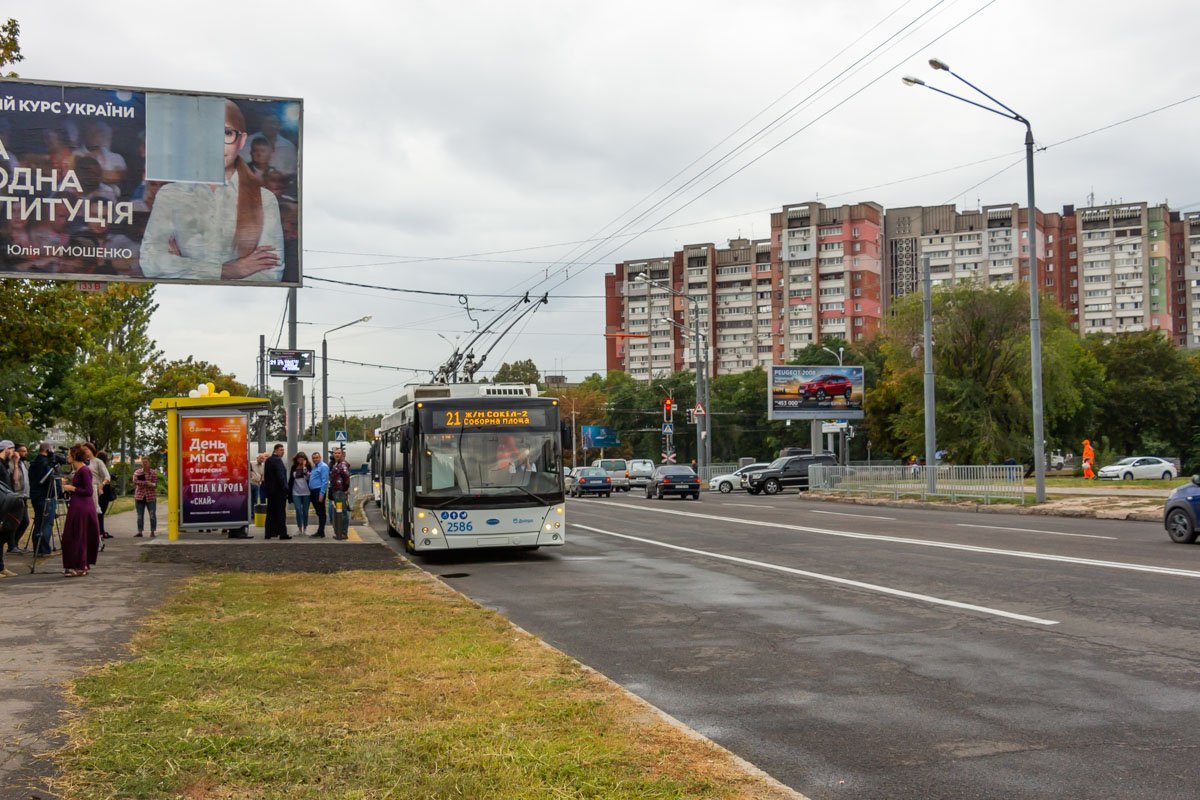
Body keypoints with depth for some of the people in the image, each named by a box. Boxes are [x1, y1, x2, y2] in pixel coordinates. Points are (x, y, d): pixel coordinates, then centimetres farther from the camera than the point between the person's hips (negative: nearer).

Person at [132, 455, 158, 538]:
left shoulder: (153, 473, 3)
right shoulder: (137, 472, 7)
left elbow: (155, 484, -5)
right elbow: (135, 481, -9)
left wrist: (142, 483, -16)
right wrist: (147, 483, -17)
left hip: (150, 497, -2)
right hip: (139, 496, 2)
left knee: (152, 515, -5)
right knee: (140, 515, 5)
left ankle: (152, 532, 1)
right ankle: (139, 531, 11)